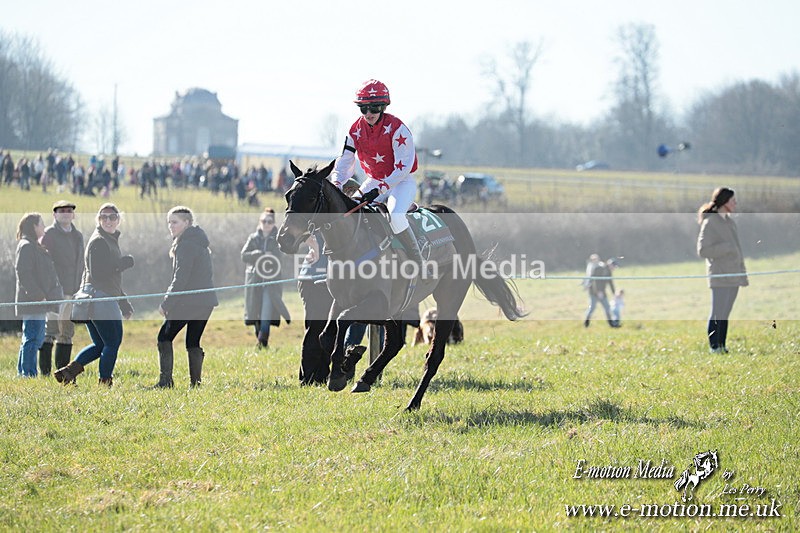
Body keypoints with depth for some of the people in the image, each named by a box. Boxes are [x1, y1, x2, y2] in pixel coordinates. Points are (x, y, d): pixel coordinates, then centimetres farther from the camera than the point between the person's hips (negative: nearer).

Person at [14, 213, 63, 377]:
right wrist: (38, 295, -21)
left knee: (36, 339, 14)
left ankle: (22, 372, 18)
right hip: (32, 302, -11)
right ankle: (29, 374, -11)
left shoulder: (34, 247, 21)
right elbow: (23, 273, -20)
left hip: (38, 301, 11)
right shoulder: (26, 247, -12)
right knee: (32, 338, -11)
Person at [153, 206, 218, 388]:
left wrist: (166, 303, -13)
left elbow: (180, 278, -17)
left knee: (165, 336, -1)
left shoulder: (186, 244, -12)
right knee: (193, 342, 12)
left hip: (188, 302, -9)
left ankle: (166, 381, -8)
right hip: (206, 301, 9)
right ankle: (196, 382, 7)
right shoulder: (200, 243, 17)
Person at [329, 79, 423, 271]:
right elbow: (345, 161, 1)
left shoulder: (396, 128, -19)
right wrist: (336, 184, -20)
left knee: (396, 217, -32)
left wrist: (379, 190, -31)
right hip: (374, 181, 7)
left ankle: (418, 266, -22)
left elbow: (403, 167, -23)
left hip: (402, 181, -7)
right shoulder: (356, 129, -1)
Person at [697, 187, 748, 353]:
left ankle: (722, 346, 11)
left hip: (734, 276, 8)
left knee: (725, 314, 8)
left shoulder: (730, 222, 17)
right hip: (719, 276, -8)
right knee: (717, 314, -8)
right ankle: (714, 346, -4)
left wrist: (743, 274, 22)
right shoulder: (710, 223, -8)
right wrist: (726, 248, -19)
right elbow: (702, 250, -14)